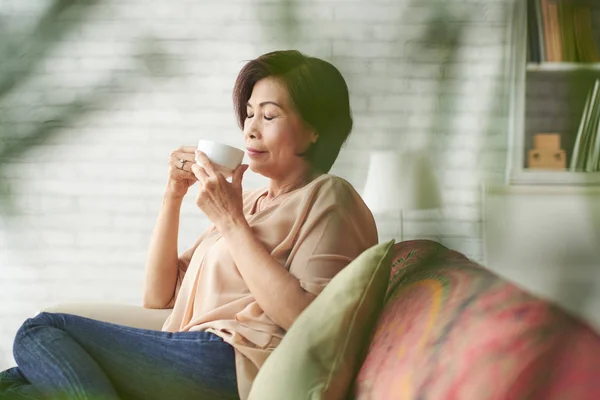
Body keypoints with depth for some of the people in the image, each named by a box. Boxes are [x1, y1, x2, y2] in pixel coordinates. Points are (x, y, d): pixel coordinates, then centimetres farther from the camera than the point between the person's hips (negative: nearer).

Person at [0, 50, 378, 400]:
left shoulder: (327, 197, 3)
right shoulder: (250, 201, 26)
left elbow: (305, 320, -15)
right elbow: (158, 295, 20)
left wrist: (230, 222, -10)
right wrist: (174, 195, 9)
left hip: (232, 364, -8)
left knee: (40, 333, -14)